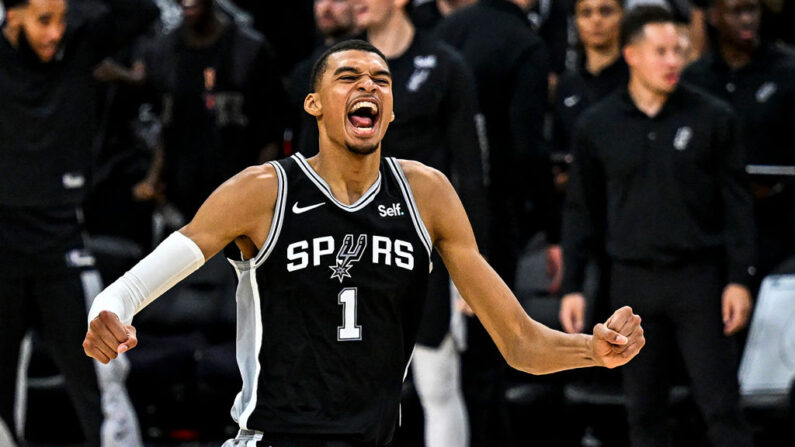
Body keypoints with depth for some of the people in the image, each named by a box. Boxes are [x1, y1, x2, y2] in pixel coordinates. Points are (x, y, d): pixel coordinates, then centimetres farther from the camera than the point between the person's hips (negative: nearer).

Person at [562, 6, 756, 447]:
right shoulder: (596, 126, 4)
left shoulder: (712, 117, 0)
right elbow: (581, 211, 10)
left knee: (722, 408, -3)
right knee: (643, 411, 7)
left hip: (698, 278, -2)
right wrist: (572, 286, 6)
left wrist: (739, 279, -4)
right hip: (632, 282, 2)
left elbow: (737, 202, 2)